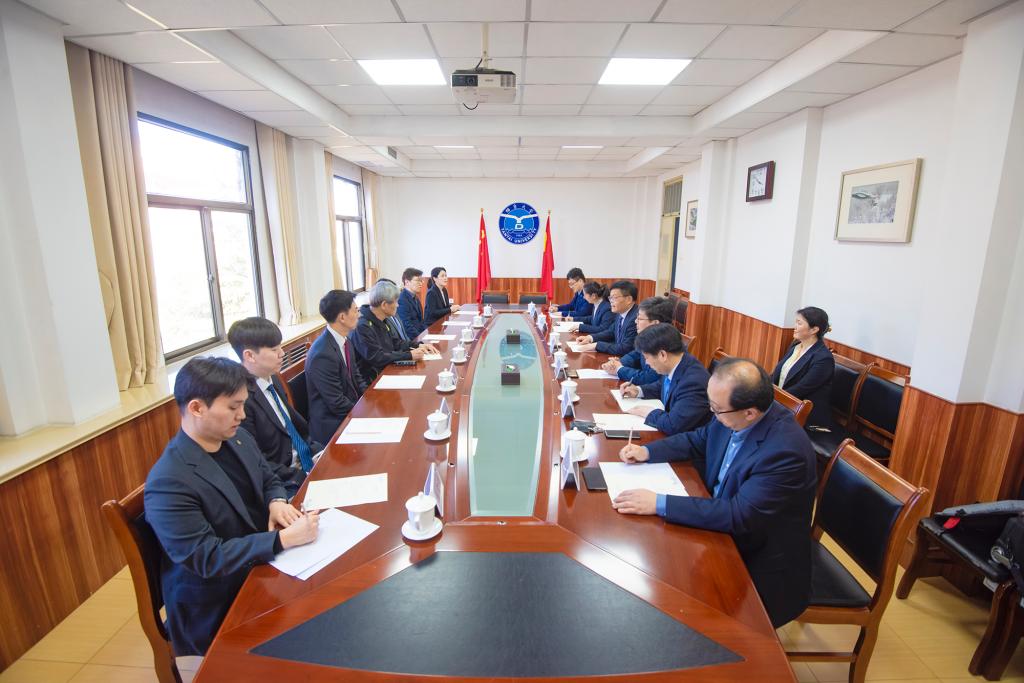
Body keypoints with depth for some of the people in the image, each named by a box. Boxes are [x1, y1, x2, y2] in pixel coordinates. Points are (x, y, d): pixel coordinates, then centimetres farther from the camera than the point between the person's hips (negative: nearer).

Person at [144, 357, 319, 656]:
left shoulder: (238, 438, -2)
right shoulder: (168, 483, -24)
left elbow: (269, 479, 13)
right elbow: (206, 559, -23)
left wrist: (277, 502, -9)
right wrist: (285, 538, -28)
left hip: (263, 564, 7)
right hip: (218, 611, -6)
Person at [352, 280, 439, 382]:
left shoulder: (384, 320, 7)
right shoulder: (363, 326, -21)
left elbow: (396, 343, 18)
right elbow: (377, 358, -24)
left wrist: (418, 346, 2)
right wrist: (410, 355, -22)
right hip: (373, 381, -8)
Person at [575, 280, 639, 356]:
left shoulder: (635, 319, -26)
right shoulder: (620, 313, 2)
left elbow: (624, 349, -28)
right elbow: (611, 332, 16)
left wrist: (596, 345, -21)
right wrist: (591, 337, 0)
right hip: (618, 357, 8)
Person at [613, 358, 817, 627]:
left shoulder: (786, 451, -31)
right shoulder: (731, 418, -11)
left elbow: (739, 516, -32)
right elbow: (698, 441, 9)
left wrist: (659, 503, -32)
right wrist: (647, 451, -4)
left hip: (758, 565, -6)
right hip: (721, 524, 6)